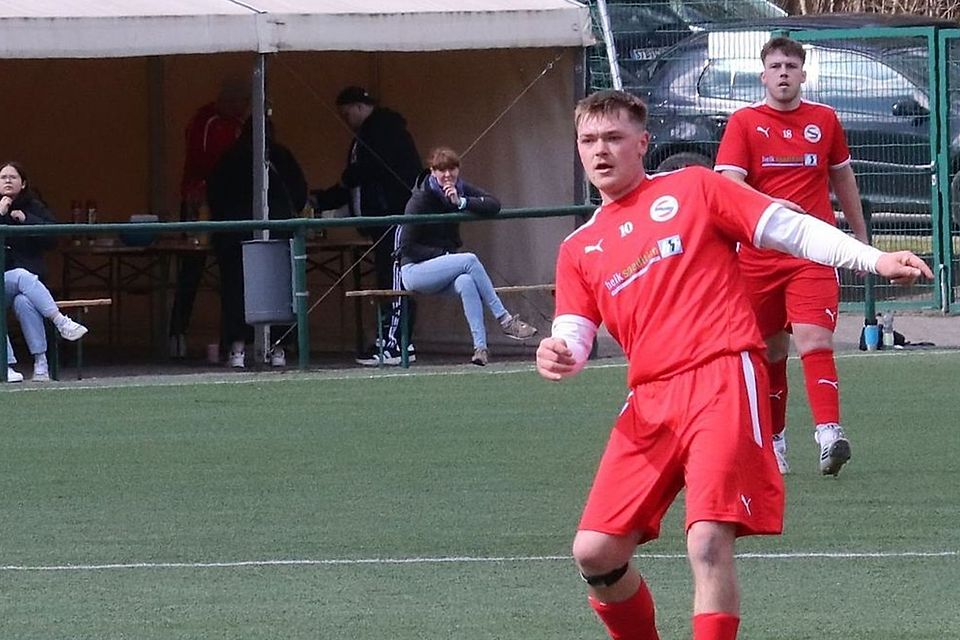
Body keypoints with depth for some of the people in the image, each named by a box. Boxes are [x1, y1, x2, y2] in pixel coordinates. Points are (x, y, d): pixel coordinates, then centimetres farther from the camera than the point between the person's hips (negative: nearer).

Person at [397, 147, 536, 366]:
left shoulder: (460, 189, 4)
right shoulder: (421, 199, -12)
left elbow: (494, 205, -11)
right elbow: (407, 247, -14)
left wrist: (461, 202, -22)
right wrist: (444, 255, -18)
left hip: (444, 269, 5)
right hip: (415, 270, -5)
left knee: (466, 283, -31)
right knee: (470, 261, -29)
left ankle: (480, 346, -40)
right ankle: (504, 319, -25)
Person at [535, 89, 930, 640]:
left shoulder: (691, 189, 8)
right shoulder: (579, 249, 20)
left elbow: (792, 229, 4)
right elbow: (572, 336, 13)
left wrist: (875, 260, -8)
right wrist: (559, 357, -12)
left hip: (721, 379, -5)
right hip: (650, 401, 5)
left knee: (709, 541, -20)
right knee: (595, 551, -4)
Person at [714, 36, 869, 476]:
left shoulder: (825, 120, 8)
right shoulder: (744, 123, 1)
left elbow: (843, 177, 21)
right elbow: (728, 185, -10)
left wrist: (860, 236, 27)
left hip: (813, 255, -1)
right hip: (759, 255, 1)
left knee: (814, 341, -18)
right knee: (771, 352, 9)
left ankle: (829, 435, -31)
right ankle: (773, 443, 23)